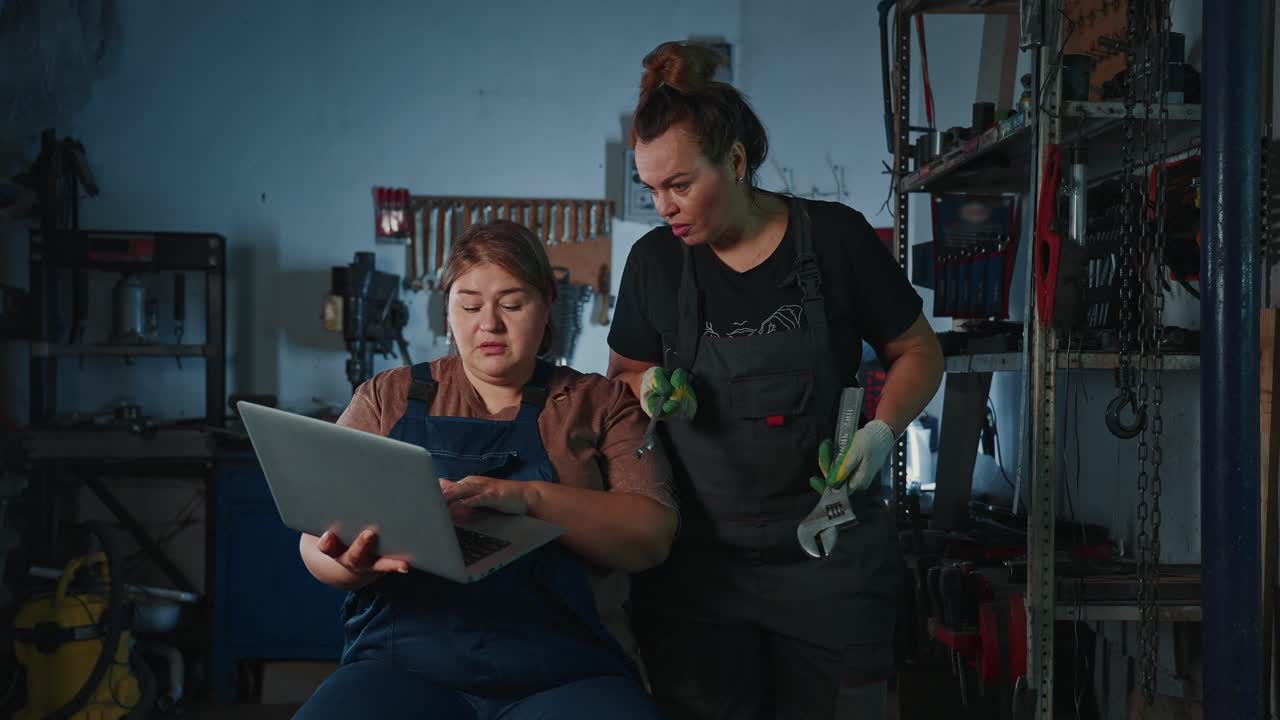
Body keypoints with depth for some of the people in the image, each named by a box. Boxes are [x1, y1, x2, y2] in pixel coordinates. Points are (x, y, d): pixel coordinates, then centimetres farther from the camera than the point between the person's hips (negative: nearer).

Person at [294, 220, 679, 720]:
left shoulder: (602, 404, 12)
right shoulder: (387, 398, 14)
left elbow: (652, 536, -2)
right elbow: (318, 536, 8)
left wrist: (529, 497, -18)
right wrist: (356, 564, -17)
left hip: (567, 675, 0)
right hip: (405, 666, 1)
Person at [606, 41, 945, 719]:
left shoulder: (835, 237, -6)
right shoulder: (653, 261, 1)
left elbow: (918, 351, 5)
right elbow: (623, 373, 15)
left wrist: (883, 428, -12)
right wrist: (650, 388, -8)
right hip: (696, 557, 2)